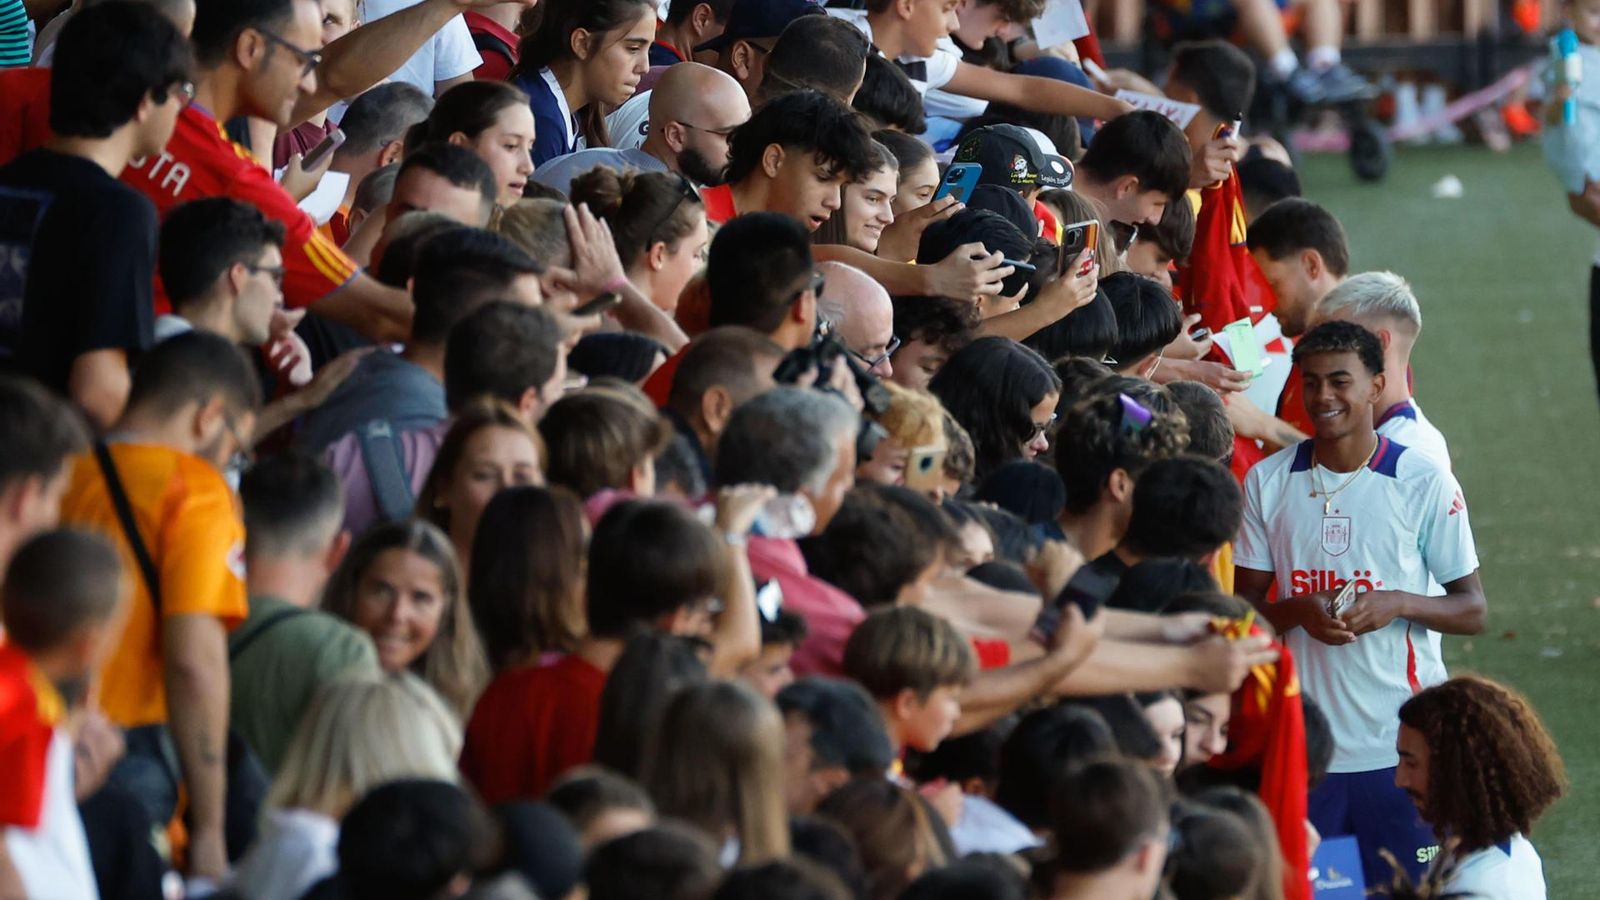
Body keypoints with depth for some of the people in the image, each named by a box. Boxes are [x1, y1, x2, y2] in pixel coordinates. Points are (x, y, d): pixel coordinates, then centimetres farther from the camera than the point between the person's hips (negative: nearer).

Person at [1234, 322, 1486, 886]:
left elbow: (1472, 611, 2)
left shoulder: (1425, 483, -2)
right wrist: (1300, 611, -14)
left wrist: (1398, 604, -17)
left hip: (1401, 748, -2)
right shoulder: (1268, 482, 5)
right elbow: (1243, 607, 8)